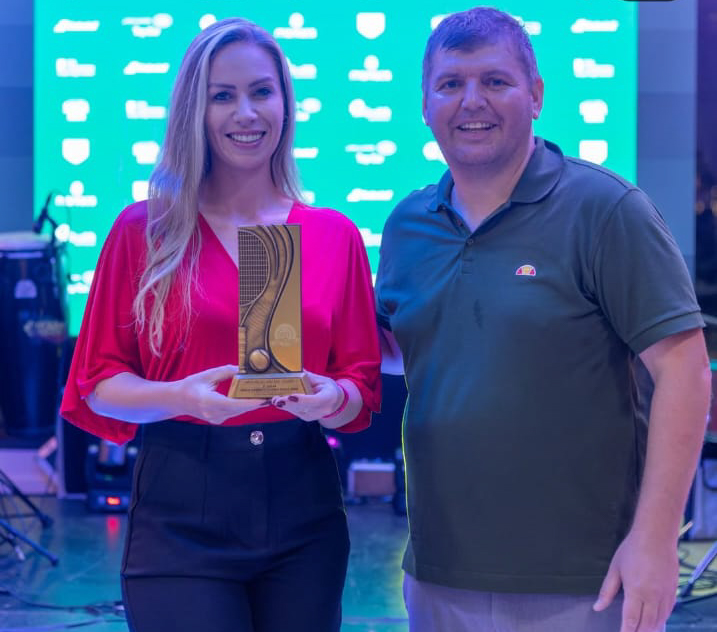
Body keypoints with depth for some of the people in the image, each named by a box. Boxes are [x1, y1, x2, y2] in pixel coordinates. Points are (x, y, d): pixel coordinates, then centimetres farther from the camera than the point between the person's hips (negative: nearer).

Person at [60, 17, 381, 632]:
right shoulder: (144, 231, 2)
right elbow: (98, 384, 1)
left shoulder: (336, 235, 7)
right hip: (180, 507, -2)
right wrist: (183, 397, -18)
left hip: (303, 507, 3)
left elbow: (363, 388, 9)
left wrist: (332, 398, -14)